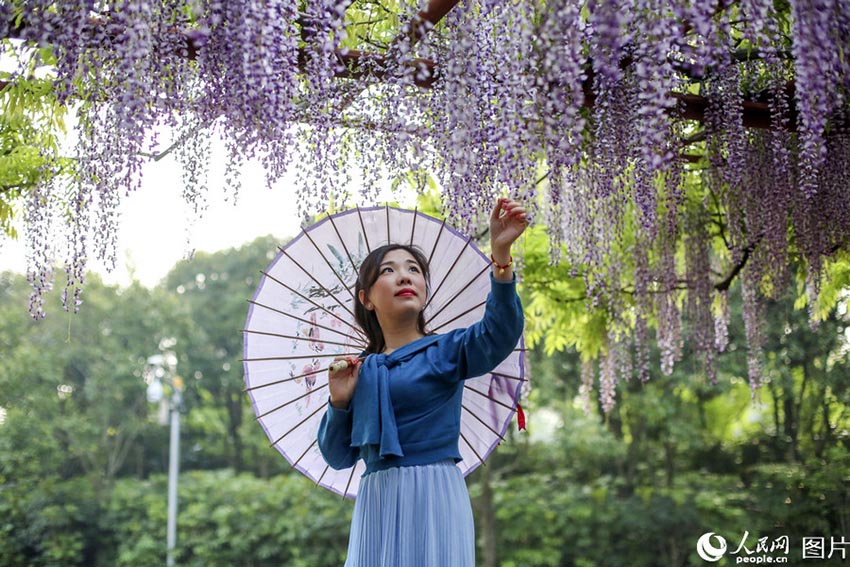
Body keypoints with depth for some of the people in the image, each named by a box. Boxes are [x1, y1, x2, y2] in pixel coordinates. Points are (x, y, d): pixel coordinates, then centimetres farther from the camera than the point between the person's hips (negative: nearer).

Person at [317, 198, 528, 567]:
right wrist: (339, 402, -3)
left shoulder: (446, 350, 3)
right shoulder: (360, 371, 12)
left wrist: (501, 254, -33)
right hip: (376, 503, 3)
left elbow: (500, 331, -20)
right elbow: (338, 457, 14)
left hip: (434, 495, -3)